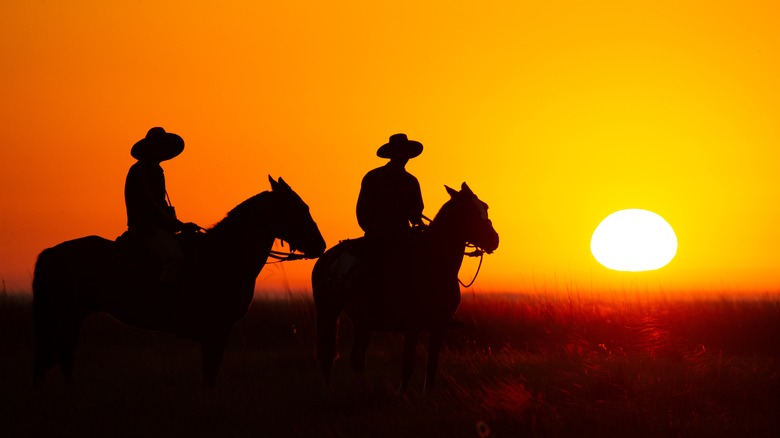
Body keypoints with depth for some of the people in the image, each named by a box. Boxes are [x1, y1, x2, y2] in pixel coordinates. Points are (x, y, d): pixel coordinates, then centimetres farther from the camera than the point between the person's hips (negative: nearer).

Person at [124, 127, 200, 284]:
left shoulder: (156, 171, 21)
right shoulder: (138, 171, -8)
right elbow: (149, 205, -17)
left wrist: (176, 224, 10)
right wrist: (180, 225, -18)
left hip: (158, 227, 10)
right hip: (145, 228, -10)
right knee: (175, 259, -33)